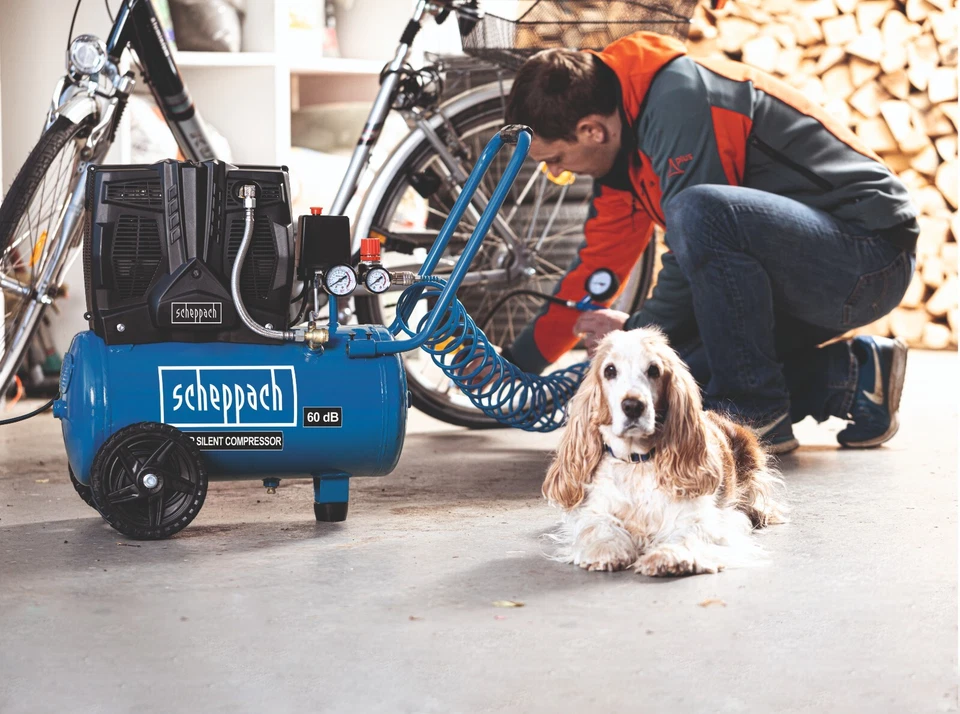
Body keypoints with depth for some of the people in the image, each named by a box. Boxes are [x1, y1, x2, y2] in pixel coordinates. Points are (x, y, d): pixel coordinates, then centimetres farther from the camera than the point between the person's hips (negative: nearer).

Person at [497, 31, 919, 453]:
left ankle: (756, 411, -18)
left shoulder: (679, 102, -22)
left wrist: (638, 331, -7)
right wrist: (517, 365, 14)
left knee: (698, 211, -33)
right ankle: (851, 375, 9)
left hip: (871, 250, -10)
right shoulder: (621, 142, 7)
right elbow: (598, 261, 13)